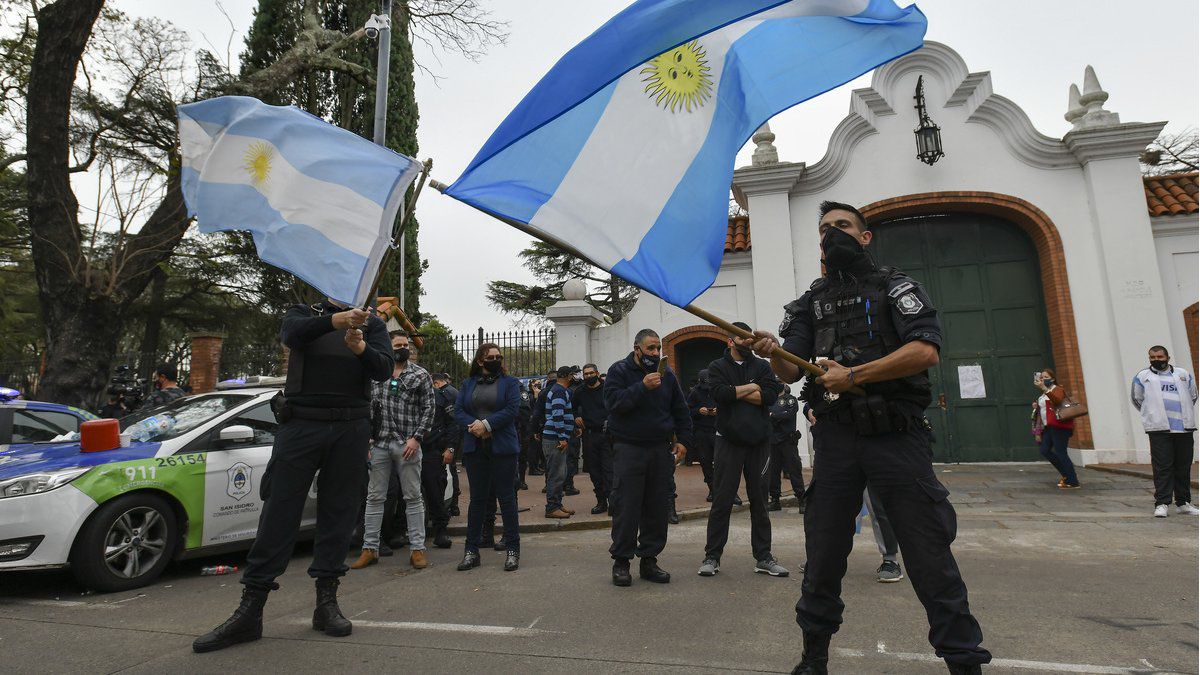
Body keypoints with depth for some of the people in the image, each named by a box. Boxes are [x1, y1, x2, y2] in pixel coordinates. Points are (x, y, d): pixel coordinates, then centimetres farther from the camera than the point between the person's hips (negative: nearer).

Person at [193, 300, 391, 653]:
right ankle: (249, 612, 8)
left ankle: (327, 602, 16)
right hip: (301, 423, -1)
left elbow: (384, 369, -3)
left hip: (350, 428, 1)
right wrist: (334, 320, -32)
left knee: (338, 515, 5)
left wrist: (361, 348, -24)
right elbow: (292, 333, -14)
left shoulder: (372, 324, 12)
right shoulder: (304, 314, 11)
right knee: (278, 514, -1)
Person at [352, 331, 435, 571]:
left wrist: (416, 438, -11)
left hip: (407, 445, -3)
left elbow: (429, 408, -2)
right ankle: (370, 548, 17)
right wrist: (367, 437, 4)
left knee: (413, 497, 3)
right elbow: (371, 408, 12)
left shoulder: (420, 375, 2)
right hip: (380, 444, 3)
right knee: (374, 497, 7)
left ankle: (417, 548, 10)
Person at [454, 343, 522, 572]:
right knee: (477, 498, 9)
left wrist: (487, 424, -16)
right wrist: (473, 425, -14)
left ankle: (512, 550, 12)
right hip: (475, 448, 3)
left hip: (502, 448, -3)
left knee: (506, 497, 2)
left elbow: (512, 409, -9)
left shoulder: (510, 382, 4)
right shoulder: (468, 384, 13)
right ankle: (471, 550, 19)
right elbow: (458, 411, 4)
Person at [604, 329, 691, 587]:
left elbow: (680, 411, 16)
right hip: (628, 449, -4)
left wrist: (683, 440, 5)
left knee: (658, 508, 7)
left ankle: (649, 560, 20)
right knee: (626, 508, -3)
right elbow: (613, 401, -18)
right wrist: (642, 387, -24)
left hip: (661, 450, 5)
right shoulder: (619, 370, -2)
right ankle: (621, 561, 11)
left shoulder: (667, 374, 11)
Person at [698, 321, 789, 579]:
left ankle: (763, 558, 18)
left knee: (759, 501, 9)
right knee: (721, 501, 1)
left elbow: (771, 395, -7)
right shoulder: (718, 367, 4)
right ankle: (712, 557, 11)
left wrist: (736, 392, -9)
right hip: (728, 442, -2)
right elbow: (721, 393, -15)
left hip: (759, 443, 3)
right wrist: (752, 387, -6)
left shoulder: (762, 366, 10)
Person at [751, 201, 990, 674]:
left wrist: (852, 375, -17)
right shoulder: (809, 304, 14)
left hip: (897, 435, -2)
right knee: (823, 552, 9)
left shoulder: (896, 288, 6)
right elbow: (793, 373, 4)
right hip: (835, 439, 3)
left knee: (929, 551, 2)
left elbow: (926, 350, -11)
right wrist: (774, 354, -19)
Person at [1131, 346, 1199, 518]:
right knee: (1162, 467, -6)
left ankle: (1183, 503, 20)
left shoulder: (1183, 374, 12)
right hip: (1159, 429, -3)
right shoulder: (1142, 376, 5)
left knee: (1184, 466, 9)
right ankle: (1161, 503, -5)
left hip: (1185, 428, 3)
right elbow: (1136, 398, 13)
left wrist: (1185, 416, 17)